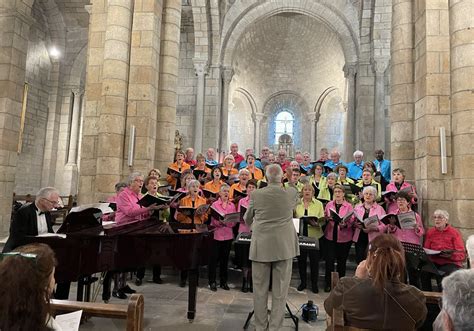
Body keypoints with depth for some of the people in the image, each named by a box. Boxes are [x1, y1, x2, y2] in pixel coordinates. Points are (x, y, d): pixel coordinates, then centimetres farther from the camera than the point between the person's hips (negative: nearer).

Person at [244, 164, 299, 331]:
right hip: (284, 247, 0)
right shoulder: (292, 193, -5)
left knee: (260, 288, 12)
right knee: (280, 289, 10)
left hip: (261, 246, 0)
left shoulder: (256, 194, -6)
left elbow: (247, 219, 9)